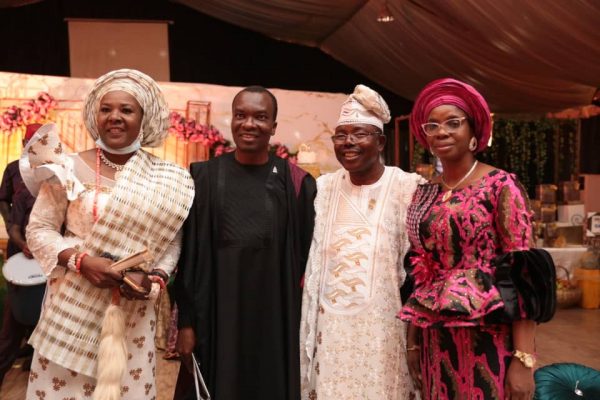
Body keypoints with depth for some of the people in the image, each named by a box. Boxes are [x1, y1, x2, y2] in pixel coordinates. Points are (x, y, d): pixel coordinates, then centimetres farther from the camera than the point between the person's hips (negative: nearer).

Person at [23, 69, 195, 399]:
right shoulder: (69, 168, -6)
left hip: (134, 310, 1)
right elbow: (39, 230, -1)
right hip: (72, 307, -1)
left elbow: (172, 239, 5)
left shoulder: (166, 178, -1)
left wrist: (157, 278, -11)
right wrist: (81, 261, -17)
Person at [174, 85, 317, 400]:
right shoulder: (204, 178, 1)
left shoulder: (295, 183, 0)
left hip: (275, 318, 0)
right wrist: (185, 322, -3)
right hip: (216, 314, 0)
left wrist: (299, 322, -2)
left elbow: (305, 257, 2)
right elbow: (187, 254, 0)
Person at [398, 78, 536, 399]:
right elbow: (420, 275, 9)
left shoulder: (500, 186, -9)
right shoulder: (424, 194, 6)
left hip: (488, 340, -5)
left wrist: (524, 358, -17)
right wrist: (413, 341, 9)